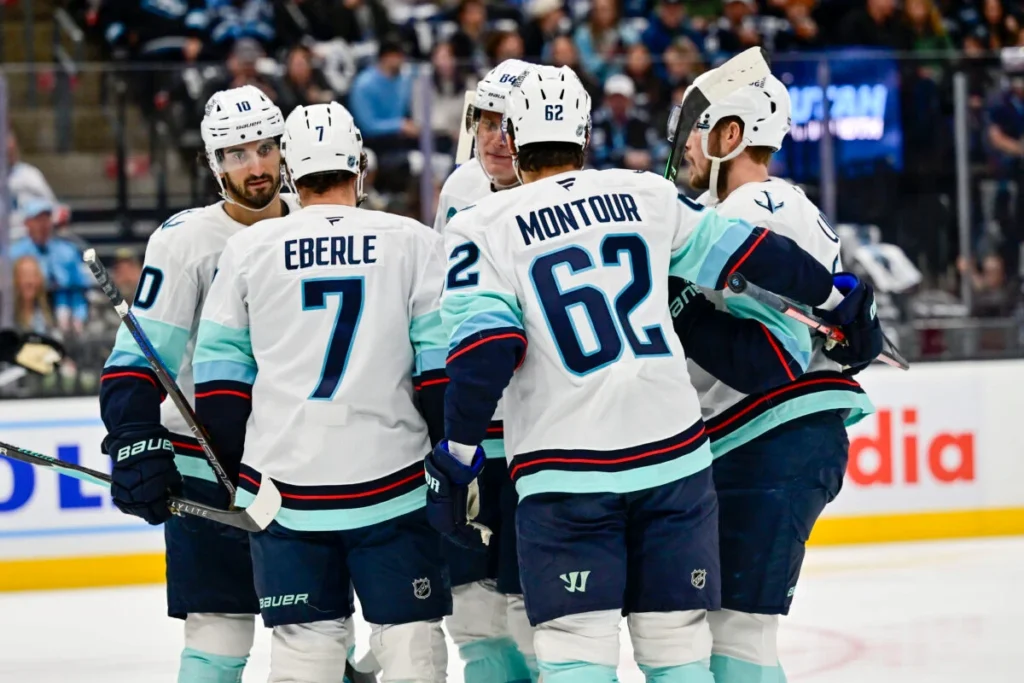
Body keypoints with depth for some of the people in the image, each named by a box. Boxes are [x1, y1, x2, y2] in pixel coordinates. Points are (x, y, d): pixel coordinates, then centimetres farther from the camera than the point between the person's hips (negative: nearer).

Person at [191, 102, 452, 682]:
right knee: (410, 635, 4)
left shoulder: (248, 249, 5)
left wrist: (247, 470, 15)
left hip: (284, 484, 2)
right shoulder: (414, 242, 0)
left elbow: (219, 375, 7)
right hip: (392, 478, -2)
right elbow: (442, 362, -3)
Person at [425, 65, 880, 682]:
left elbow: (483, 348, -10)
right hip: (673, 456, 3)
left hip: (567, 469, -3)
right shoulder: (644, 195, 9)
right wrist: (837, 295, 30)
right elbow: (746, 253, 16)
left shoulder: (482, 228, 0)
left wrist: (457, 457, -5)